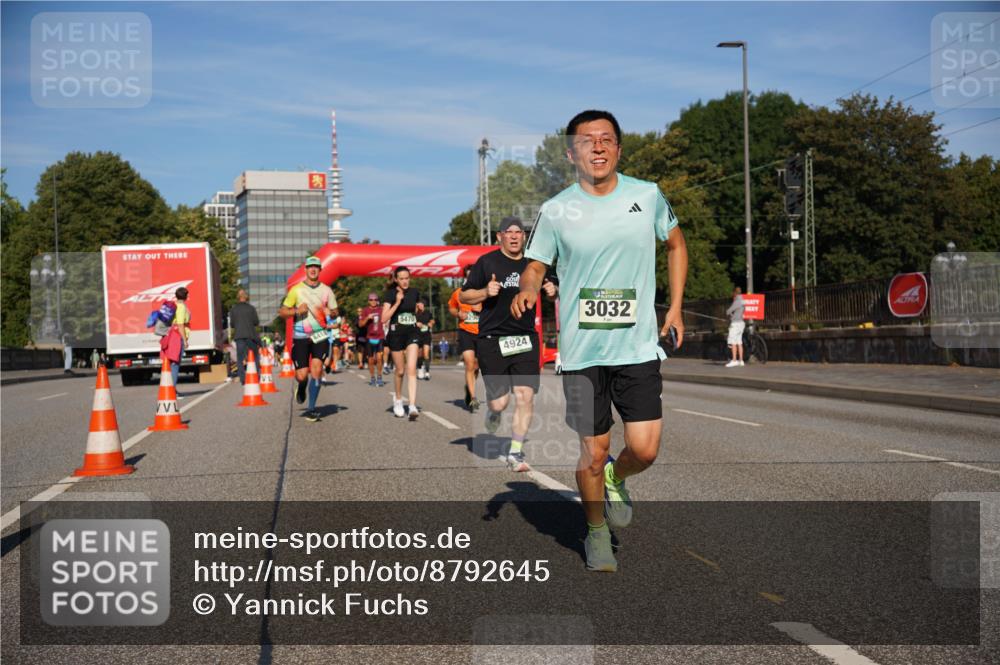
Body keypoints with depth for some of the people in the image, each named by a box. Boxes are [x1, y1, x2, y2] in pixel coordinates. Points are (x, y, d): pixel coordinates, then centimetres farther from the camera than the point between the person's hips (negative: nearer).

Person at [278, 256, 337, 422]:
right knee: (302, 375, -5)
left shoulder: (326, 290, 6)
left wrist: (330, 312, -9)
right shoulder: (296, 290, 0)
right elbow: (281, 311, 2)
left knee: (317, 369, -14)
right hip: (301, 336, -1)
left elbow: (335, 312, 15)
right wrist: (296, 310, -16)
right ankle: (301, 387, 34)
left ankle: (311, 408, -4)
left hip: (320, 335, 1)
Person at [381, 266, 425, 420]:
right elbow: (384, 318, -14)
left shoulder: (414, 292, 5)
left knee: (411, 369, -13)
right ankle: (398, 399, 35)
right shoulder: (390, 294, -6)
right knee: (400, 370, 9)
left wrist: (420, 308, 0)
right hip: (396, 334, -2)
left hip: (412, 333, 2)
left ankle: (412, 406, -19)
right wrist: (397, 302, -21)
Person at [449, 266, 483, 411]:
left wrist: (482, 309, -15)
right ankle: (473, 398, -16)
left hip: (481, 333, 1)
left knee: (476, 366, 14)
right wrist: (458, 313, -1)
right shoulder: (459, 293, 4)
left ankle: (469, 388, 41)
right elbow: (451, 307, 20)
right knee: (469, 365, -15)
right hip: (465, 332, -1)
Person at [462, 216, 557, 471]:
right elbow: (463, 296, 4)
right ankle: (491, 423, 33)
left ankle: (515, 452, 4)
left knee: (525, 396, -8)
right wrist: (485, 292, -15)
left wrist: (552, 292, 2)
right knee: (498, 402, -4)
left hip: (525, 339, 3)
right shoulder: (486, 262, 1)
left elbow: (547, 291, 26)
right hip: (492, 339, -3)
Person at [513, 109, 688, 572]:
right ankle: (597, 534, 29)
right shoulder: (555, 211, -2)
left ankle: (616, 480, 30)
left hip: (639, 347, 1)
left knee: (644, 449, -6)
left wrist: (675, 306, 10)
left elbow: (675, 244, 17)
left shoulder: (647, 196, 2)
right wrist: (528, 290, -16)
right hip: (581, 351, -1)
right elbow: (536, 264, 8)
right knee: (593, 453, 4)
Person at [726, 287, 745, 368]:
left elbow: (728, 311, -15)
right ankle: (740, 360, 8)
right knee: (739, 343, 9)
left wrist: (728, 311, 5)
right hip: (740, 322, 10)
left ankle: (734, 360, -14)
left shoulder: (737, 301, -14)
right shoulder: (741, 301, 15)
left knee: (733, 342, -10)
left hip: (735, 323, -10)